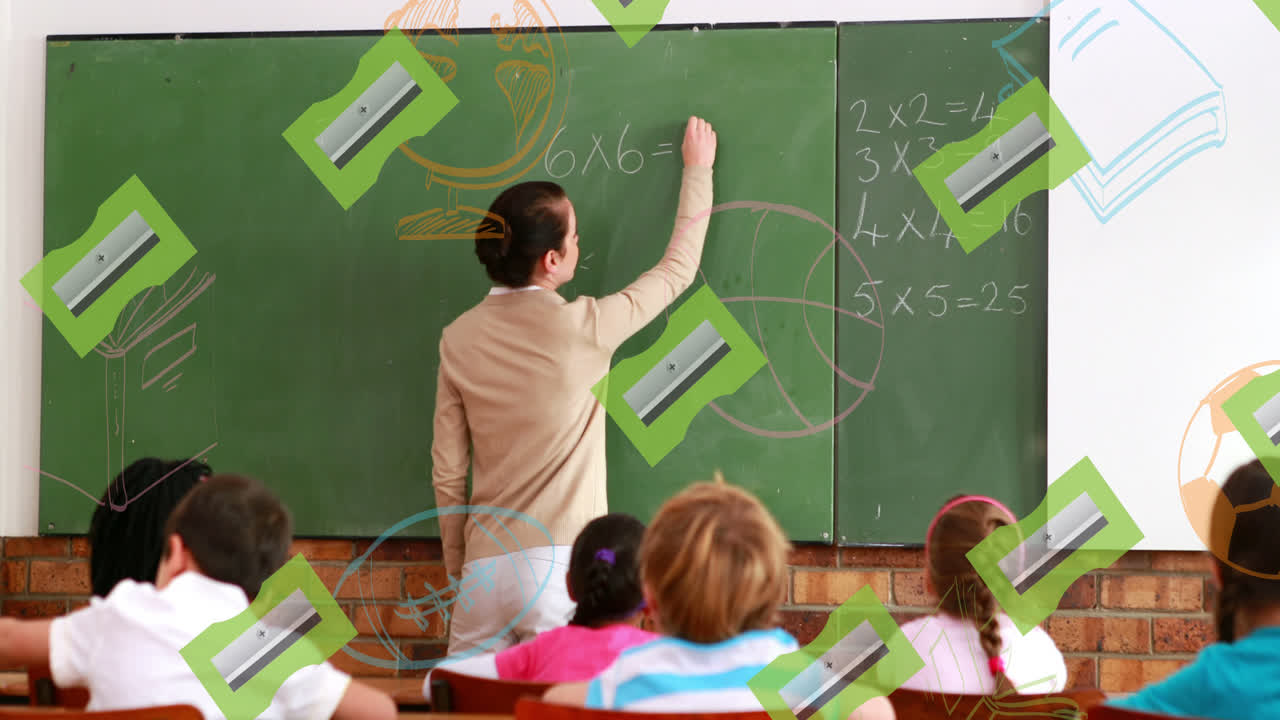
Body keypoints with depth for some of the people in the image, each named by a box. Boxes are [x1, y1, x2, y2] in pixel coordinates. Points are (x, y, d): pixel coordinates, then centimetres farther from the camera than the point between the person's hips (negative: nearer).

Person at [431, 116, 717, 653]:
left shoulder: (460, 338, 3)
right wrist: (698, 170, 22)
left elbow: (447, 473, 6)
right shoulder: (582, 328, -8)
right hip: (562, 563, -3)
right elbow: (678, 269, 9)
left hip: (486, 566, 4)